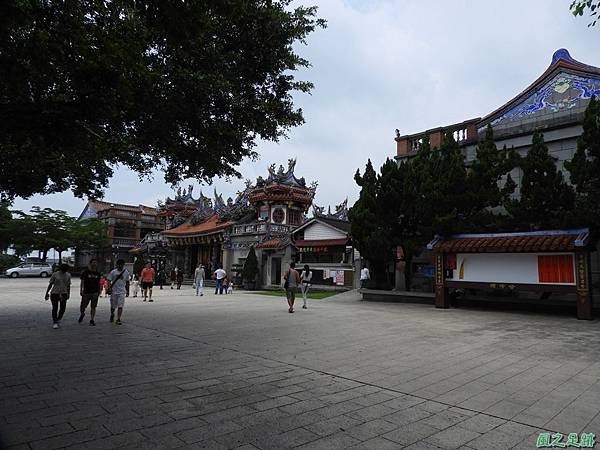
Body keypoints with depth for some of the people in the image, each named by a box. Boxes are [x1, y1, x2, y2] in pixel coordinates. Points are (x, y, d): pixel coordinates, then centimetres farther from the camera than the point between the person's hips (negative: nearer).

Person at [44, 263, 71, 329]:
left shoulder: (68, 275, 5)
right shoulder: (55, 274, -5)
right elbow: (50, 284, -2)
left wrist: (68, 294, 14)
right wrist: (47, 293, -5)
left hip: (63, 294, 3)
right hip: (54, 293, -3)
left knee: (63, 308, 0)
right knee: (55, 308, -3)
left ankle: (58, 320, 21)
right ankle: (54, 322, 7)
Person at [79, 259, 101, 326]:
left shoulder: (98, 273, 10)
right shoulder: (85, 272, 0)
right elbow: (82, 282, 0)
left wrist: (99, 291, 13)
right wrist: (81, 291, -7)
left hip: (95, 293, 2)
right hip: (86, 292, -2)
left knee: (93, 307, 1)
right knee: (83, 307, 3)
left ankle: (91, 320, 9)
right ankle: (82, 314, 36)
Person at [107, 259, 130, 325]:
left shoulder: (126, 272, 1)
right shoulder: (113, 272, -3)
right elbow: (109, 281, 0)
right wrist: (110, 288, -9)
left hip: (122, 291, 0)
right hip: (114, 291, 0)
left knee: (120, 306, -7)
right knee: (113, 306, 11)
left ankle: (118, 319, -1)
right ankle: (112, 315, 40)